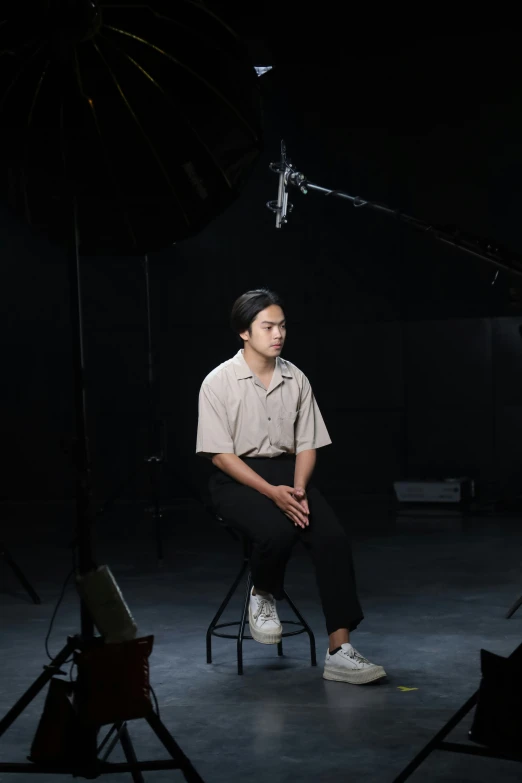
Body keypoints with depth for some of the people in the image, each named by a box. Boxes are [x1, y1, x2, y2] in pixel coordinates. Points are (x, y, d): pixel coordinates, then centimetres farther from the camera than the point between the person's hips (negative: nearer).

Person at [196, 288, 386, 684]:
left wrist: (297, 489, -14)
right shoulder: (219, 382, -8)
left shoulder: (296, 379, 3)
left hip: (288, 472, 4)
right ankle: (263, 596, 1)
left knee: (333, 537, -23)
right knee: (277, 531, -34)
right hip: (237, 479, -4)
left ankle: (339, 650, -21)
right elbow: (220, 454, -11)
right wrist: (272, 492, -21)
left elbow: (307, 445, 7)